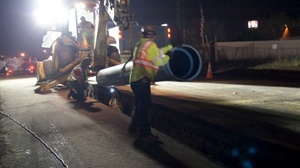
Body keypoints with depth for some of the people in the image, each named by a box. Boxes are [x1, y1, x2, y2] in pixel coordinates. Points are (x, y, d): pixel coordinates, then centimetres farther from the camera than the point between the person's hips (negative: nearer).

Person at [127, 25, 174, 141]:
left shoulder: (140, 44, 19)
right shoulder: (150, 45, -8)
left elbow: (156, 53, 24)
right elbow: (158, 61, -13)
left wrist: (170, 47, 29)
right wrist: (168, 57, 4)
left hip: (135, 79, 9)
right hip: (142, 80, -9)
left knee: (139, 104, 20)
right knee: (144, 106, -6)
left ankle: (133, 127, 30)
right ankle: (145, 134, -4)